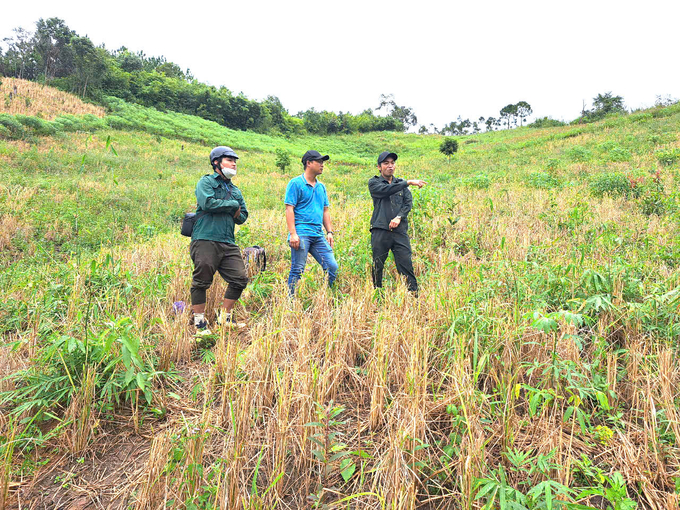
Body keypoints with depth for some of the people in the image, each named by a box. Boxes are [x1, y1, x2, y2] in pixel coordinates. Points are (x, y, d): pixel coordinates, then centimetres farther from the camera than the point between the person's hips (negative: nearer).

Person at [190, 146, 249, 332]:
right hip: (206, 241, -6)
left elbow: (243, 217, 24)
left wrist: (236, 214, 0)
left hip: (228, 243, 7)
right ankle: (199, 322, 10)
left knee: (240, 278, 2)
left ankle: (225, 316, 17)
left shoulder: (235, 190, 23)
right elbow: (207, 203, -16)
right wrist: (233, 205, -5)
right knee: (201, 282, -3)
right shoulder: (206, 181, 3)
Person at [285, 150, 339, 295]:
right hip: (301, 233, -6)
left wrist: (329, 232, 13)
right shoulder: (296, 183, -1)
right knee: (297, 270, -5)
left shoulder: (321, 186, 19)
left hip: (319, 235, 7)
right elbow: (289, 209, -7)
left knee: (332, 267, 1)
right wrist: (292, 234, -16)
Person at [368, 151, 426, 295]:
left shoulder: (401, 183, 19)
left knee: (406, 265, -5)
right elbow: (386, 190, -12)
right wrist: (408, 182, -15)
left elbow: (409, 203, 7)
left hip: (400, 231, 2)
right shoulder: (374, 183, 8)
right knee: (377, 266, 2)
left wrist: (399, 217, -11)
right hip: (380, 231, -2)